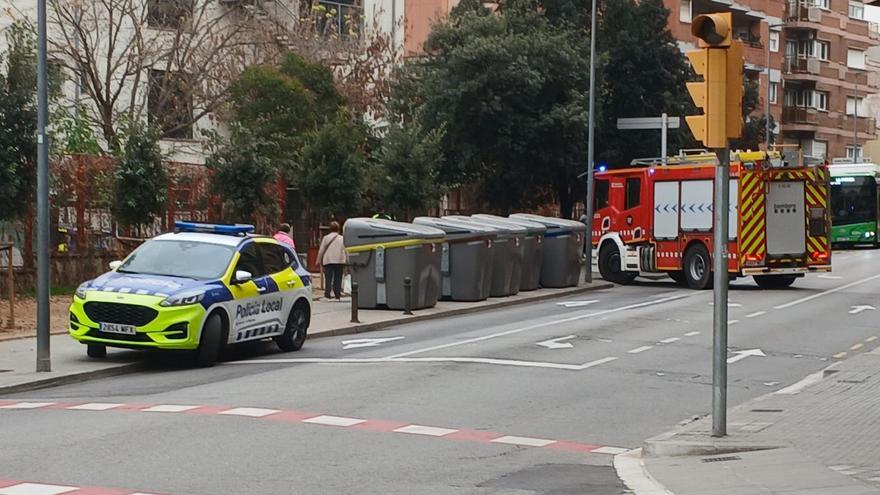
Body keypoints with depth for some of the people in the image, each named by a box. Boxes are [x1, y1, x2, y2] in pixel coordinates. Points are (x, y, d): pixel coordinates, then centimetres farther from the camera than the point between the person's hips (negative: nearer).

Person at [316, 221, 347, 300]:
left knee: (328, 278, -2)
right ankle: (337, 293, 8)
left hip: (328, 261, -1)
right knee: (338, 278, 7)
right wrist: (347, 261, 14)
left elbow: (321, 250, 2)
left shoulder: (326, 238, 1)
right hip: (340, 261, 2)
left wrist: (319, 261, 9)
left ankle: (327, 293, -11)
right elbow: (346, 251, 7)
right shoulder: (342, 239, 5)